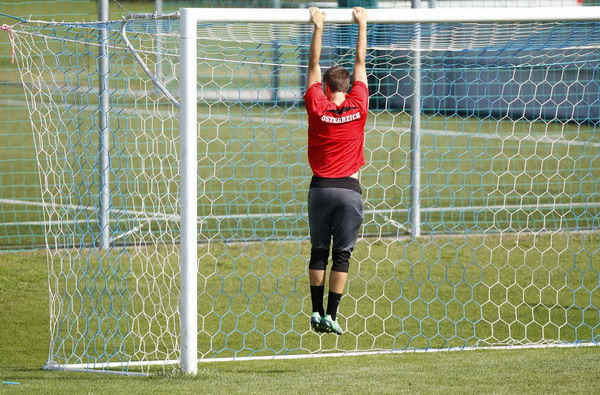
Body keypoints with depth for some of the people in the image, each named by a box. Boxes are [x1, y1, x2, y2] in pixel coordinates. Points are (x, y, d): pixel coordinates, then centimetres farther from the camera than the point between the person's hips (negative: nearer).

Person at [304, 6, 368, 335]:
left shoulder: (317, 107, -4)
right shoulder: (358, 107, -3)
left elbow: (314, 65, 4)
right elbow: (361, 63, 5)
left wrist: (318, 28, 8)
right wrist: (362, 25, 13)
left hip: (320, 187, 1)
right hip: (349, 188, -1)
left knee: (319, 251, 10)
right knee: (342, 255, 2)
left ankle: (317, 311, 6)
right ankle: (331, 315, -2)